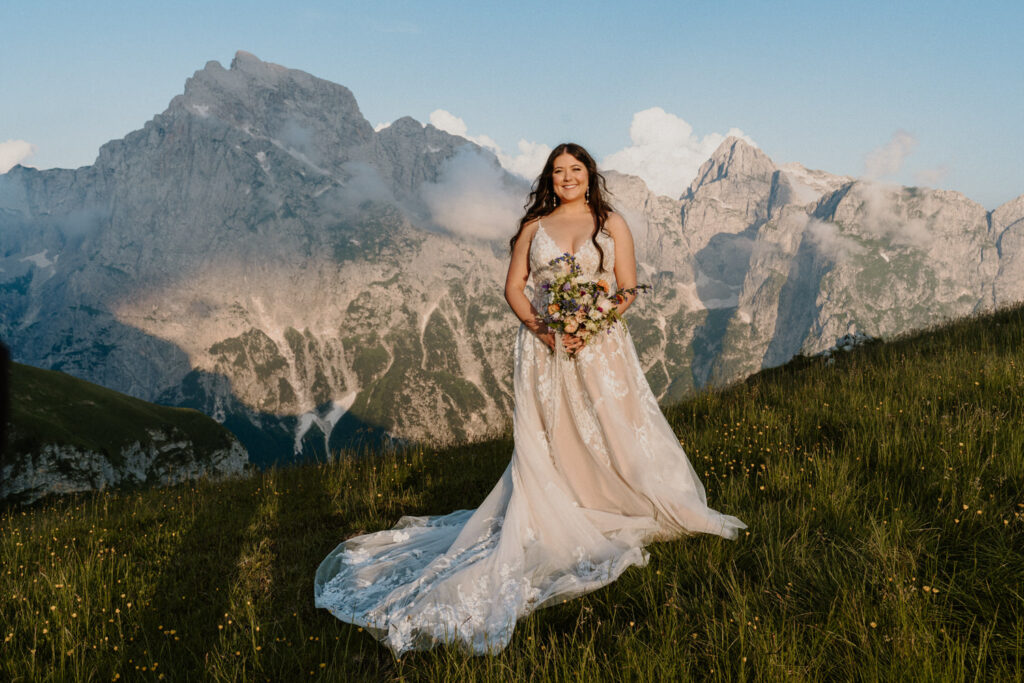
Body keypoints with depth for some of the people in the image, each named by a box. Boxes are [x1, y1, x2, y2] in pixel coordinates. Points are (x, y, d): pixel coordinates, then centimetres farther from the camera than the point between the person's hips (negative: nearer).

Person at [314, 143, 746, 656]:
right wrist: (541, 327, -12)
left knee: (613, 431, 0)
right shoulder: (534, 227, 10)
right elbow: (513, 287, 6)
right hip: (544, 347, 1)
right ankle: (554, 524, 11)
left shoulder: (611, 223, 7)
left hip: (601, 346, 0)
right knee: (545, 441, 1)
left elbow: (627, 288, 2)